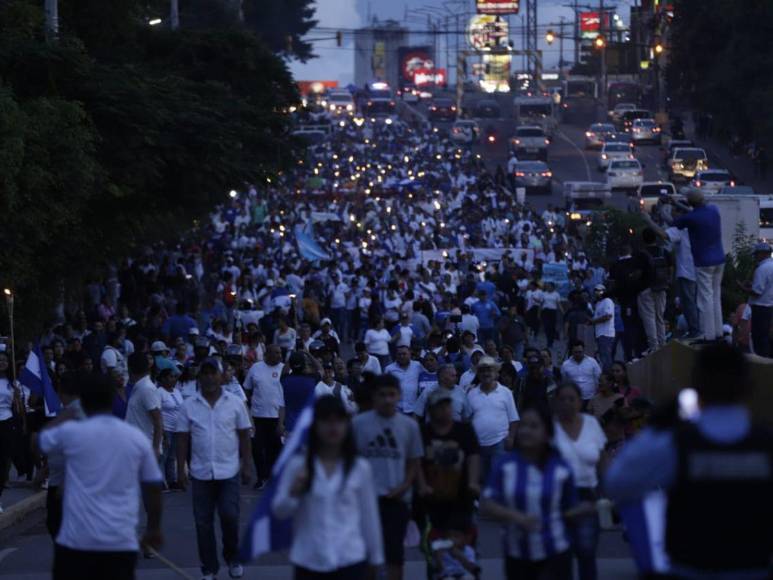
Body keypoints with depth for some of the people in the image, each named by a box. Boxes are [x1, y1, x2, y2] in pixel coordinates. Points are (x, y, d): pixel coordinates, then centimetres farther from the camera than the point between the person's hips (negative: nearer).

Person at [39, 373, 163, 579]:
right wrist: (154, 528, 22)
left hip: (77, 539, -2)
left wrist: (63, 417, 34)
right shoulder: (137, 438, 4)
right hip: (122, 541, 2)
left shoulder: (71, 433, -5)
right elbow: (153, 487, 9)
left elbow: (40, 441, 17)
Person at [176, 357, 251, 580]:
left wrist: (246, 466, -1)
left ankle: (232, 558, 16)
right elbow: (183, 440, 4)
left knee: (229, 516, -8)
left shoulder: (235, 403, 1)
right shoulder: (188, 406, 2)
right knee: (203, 522, 4)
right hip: (201, 473, 1)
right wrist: (180, 470, 0)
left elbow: (244, 436, 4)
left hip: (229, 472, -1)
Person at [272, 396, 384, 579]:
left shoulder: (360, 468, 0)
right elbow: (279, 511, 0)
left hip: (350, 560, -1)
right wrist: (293, 493, -20)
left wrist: (376, 558, 11)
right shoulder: (297, 465, -2)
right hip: (309, 562, 1)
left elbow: (369, 516, 7)